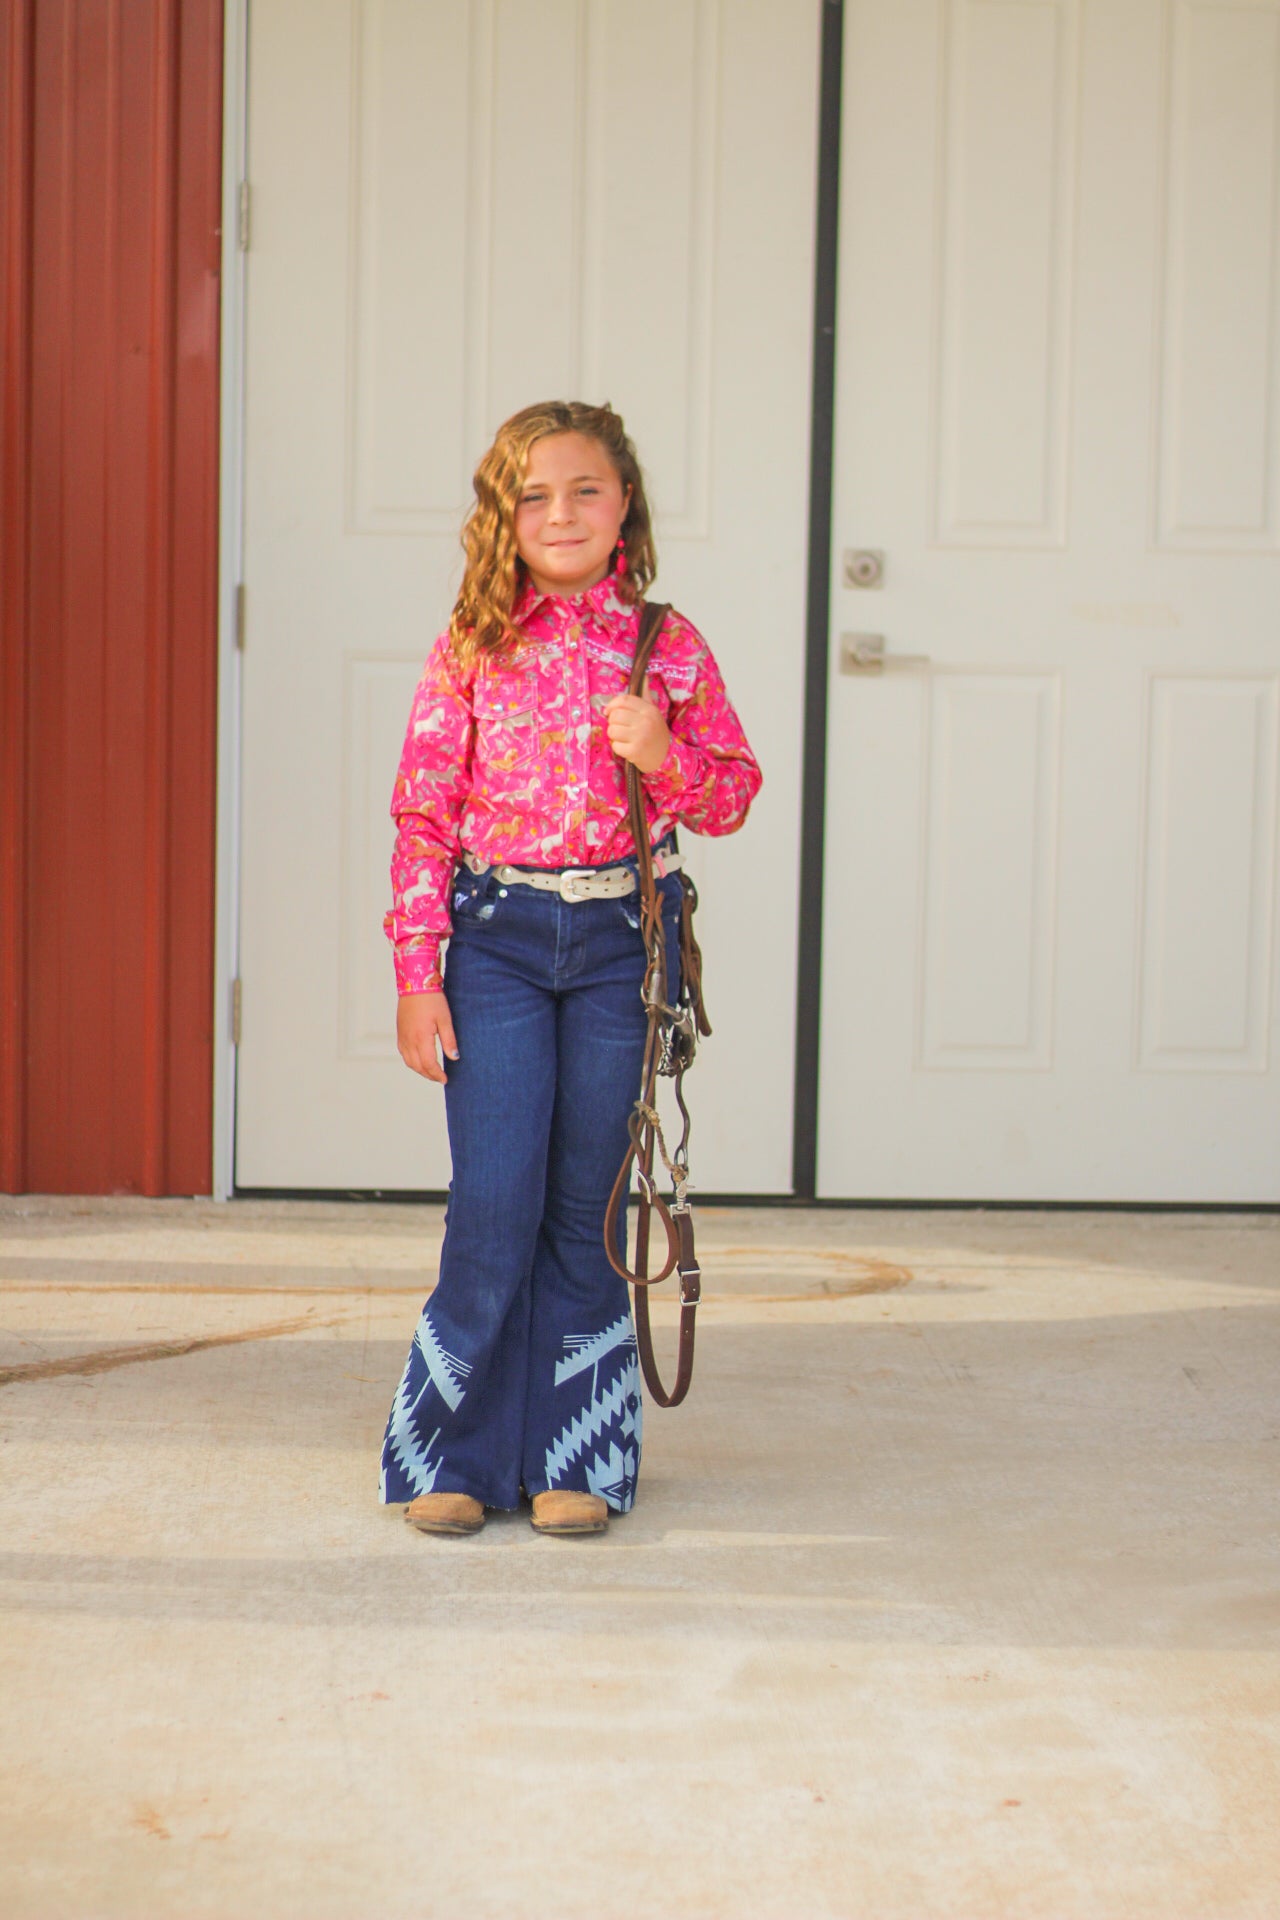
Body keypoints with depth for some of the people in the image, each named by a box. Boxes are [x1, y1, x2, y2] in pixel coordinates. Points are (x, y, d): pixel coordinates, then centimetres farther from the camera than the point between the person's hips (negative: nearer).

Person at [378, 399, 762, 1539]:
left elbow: (732, 797, 7)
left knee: (585, 1206, 6)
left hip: (621, 939, 1)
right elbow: (424, 813, 1)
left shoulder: (668, 646, 4)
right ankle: (452, 1453, 10)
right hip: (498, 935, -1)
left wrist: (664, 753, -15)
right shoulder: (473, 646, 2)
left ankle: (572, 1458, 17)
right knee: (495, 1204, -5)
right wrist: (417, 974, -4)